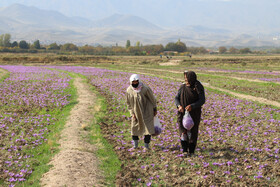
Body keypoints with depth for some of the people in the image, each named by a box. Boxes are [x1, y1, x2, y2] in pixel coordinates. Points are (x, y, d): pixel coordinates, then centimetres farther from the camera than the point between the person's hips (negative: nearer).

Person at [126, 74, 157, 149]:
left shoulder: (145, 88, -18)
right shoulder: (129, 90, -9)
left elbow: (152, 99, -5)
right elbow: (129, 103, 3)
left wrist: (155, 109, 3)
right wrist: (132, 113, -3)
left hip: (147, 111, -3)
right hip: (136, 112, 3)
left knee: (147, 127, -5)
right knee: (134, 127, 5)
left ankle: (146, 144, 6)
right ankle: (135, 144, 21)